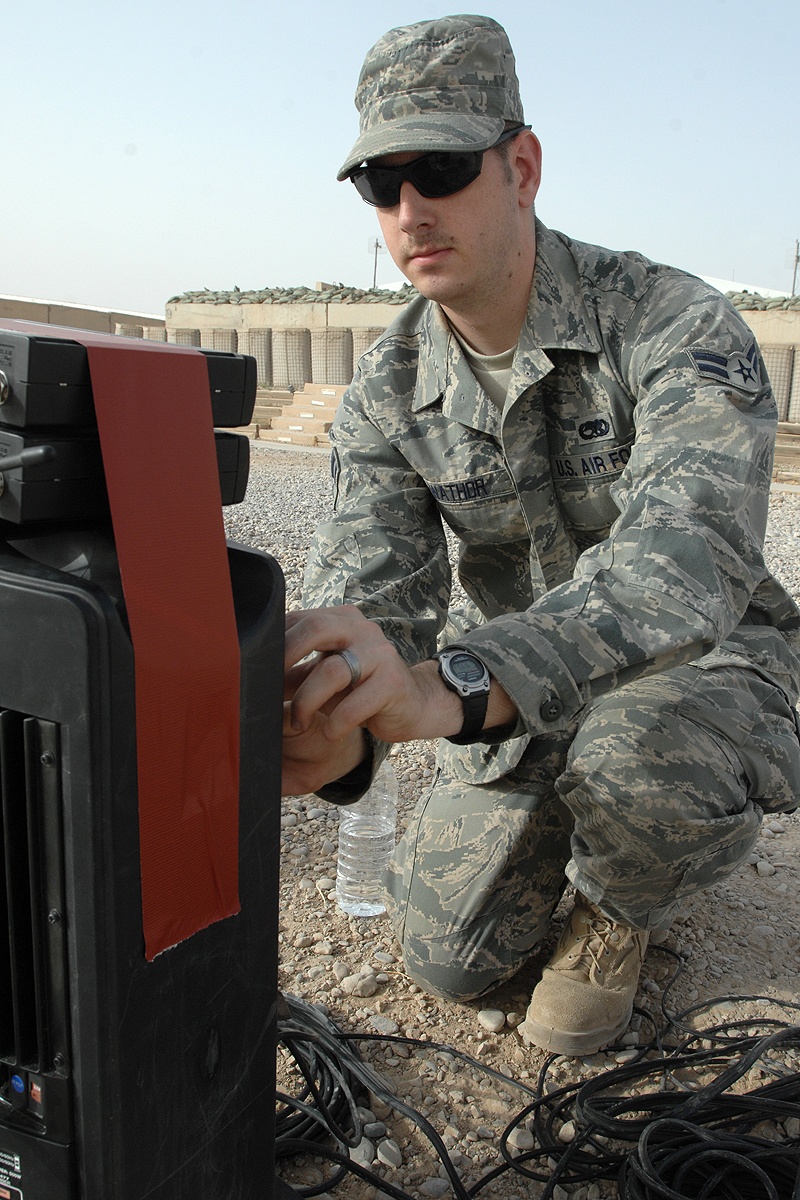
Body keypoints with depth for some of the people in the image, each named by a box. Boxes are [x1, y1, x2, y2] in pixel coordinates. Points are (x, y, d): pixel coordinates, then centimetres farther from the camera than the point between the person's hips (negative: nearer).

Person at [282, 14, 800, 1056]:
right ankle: (561, 825, 32)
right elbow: (367, 588, -24)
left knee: (632, 757, -38)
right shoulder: (387, 393, -11)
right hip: (518, 694, 4)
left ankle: (618, 908, 0)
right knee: (448, 958, 1)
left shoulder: (673, 326, -24)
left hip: (700, 663, -3)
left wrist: (450, 687, -59)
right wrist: (336, 725, -49)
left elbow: (686, 553, -42)